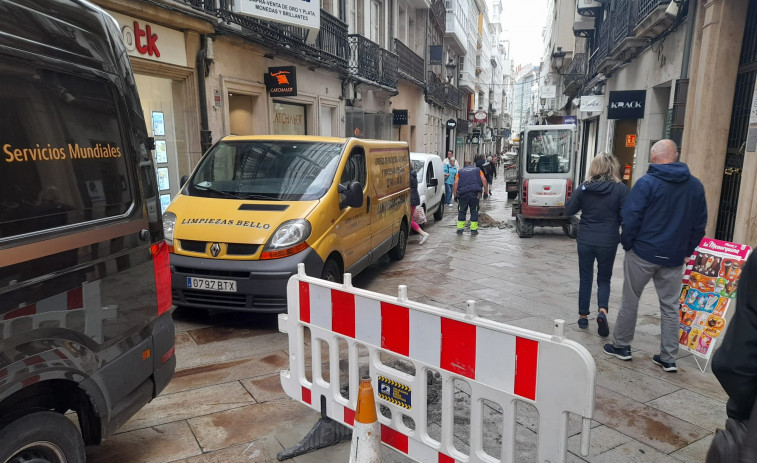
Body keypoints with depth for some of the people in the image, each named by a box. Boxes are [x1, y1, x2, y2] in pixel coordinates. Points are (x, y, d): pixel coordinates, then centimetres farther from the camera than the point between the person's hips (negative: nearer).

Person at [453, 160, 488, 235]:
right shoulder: (477, 170, 21)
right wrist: (486, 192, 9)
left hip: (463, 193, 0)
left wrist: (455, 195, 8)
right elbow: (484, 180, 8)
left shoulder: (460, 172, 19)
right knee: (474, 211, 8)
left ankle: (460, 229, 10)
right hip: (474, 193, 0)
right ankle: (474, 229, 8)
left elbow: (455, 183, 6)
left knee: (462, 211, 9)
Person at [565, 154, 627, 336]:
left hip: (585, 241, 1)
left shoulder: (584, 188, -4)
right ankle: (602, 311, -8)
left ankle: (583, 316, 19)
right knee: (604, 279, 14)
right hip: (608, 242, -1)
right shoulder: (620, 188, -9)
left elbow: (569, 210, 3)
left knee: (585, 278, 14)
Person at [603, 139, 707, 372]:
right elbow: (700, 222, 10)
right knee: (670, 306, 12)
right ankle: (668, 358, 17)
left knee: (630, 300, 10)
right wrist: (687, 251, 16)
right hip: (675, 257, 4)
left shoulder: (647, 182, -12)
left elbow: (631, 218, -15)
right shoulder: (695, 185, 5)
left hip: (643, 253, -4)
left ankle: (621, 345, 21)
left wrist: (628, 244, -2)